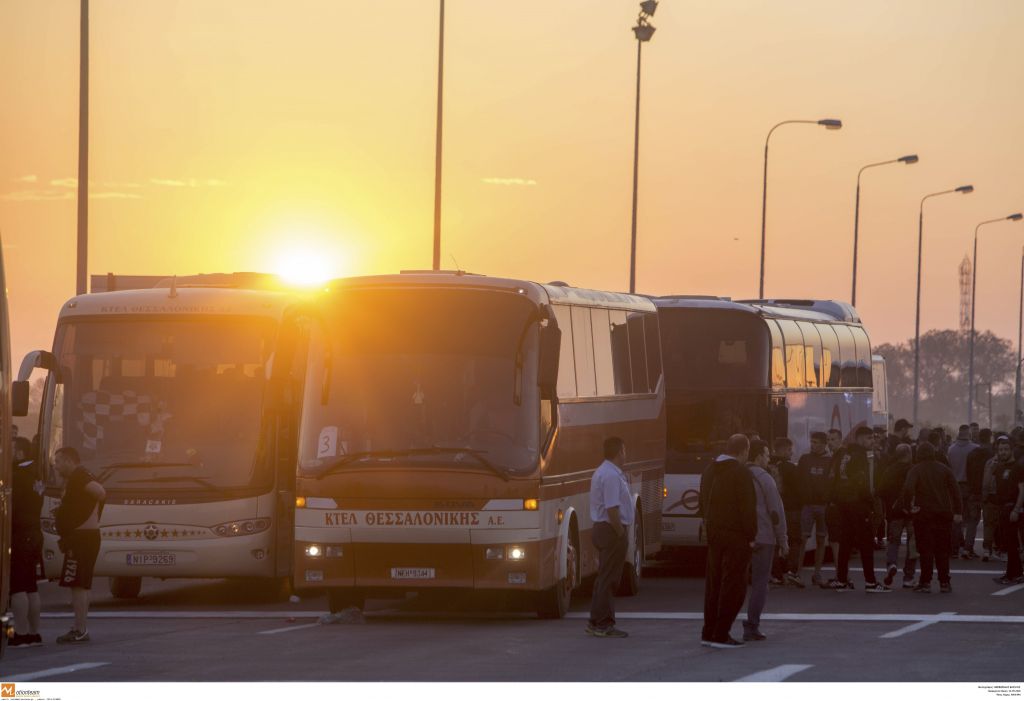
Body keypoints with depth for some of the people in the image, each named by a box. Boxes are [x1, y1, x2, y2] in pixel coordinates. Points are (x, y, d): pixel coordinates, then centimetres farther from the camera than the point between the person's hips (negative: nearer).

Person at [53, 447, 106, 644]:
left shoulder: (79, 476, -12)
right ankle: (79, 630, 17)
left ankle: (80, 631, -14)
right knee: (80, 585, 13)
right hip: (80, 538, 11)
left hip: (82, 537, -11)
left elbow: (100, 492, -26)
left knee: (77, 585, -12)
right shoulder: (74, 479, 20)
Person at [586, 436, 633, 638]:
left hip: (602, 529, 11)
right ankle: (603, 624, -5)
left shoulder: (603, 472, 16)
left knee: (605, 577, 15)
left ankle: (596, 622, 19)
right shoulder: (611, 476, -18)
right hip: (611, 530, -11)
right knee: (609, 578, -7)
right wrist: (621, 534, -19)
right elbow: (612, 509, -24)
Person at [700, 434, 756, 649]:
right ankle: (721, 635, -8)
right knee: (733, 585, -4)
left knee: (713, 583, 13)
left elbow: (703, 504, 19)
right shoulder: (741, 473, -14)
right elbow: (747, 508, -17)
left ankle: (708, 633, 14)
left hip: (714, 533, 8)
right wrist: (751, 536, -11)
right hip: (736, 535, -8)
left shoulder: (709, 471, 13)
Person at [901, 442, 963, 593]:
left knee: (926, 549, 0)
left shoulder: (915, 470, -4)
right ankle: (944, 582, 8)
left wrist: (908, 506, -10)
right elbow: (955, 490, 1)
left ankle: (925, 582, -3)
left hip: (923, 514, -3)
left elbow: (908, 488, -21)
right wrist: (958, 511, 1)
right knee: (942, 550, 9)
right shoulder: (944, 469, 6)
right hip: (943, 513, 3)